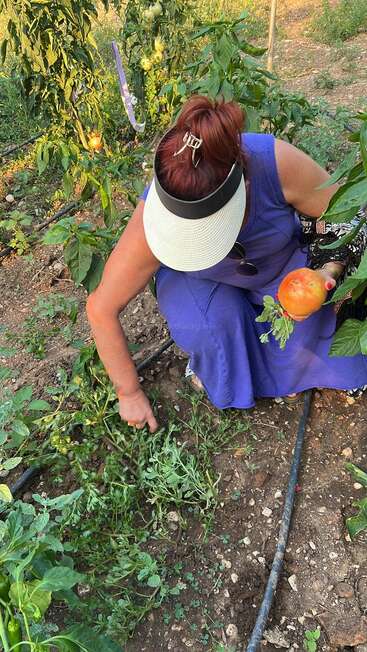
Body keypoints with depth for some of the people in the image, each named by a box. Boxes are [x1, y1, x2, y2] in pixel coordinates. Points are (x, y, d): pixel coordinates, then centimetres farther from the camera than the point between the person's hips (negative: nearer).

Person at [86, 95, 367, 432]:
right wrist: (130, 393, -15)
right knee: (212, 324, -31)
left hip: (281, 256, 2)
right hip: (201, 278, -1)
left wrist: (329, 271, -36)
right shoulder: (153, 217, -36)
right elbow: (101, 309, -25)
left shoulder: (278, 162, -36)